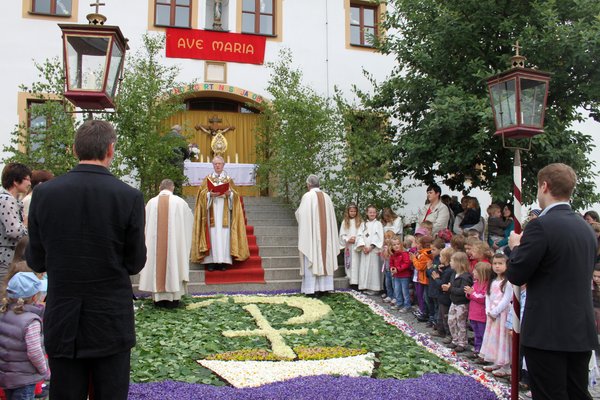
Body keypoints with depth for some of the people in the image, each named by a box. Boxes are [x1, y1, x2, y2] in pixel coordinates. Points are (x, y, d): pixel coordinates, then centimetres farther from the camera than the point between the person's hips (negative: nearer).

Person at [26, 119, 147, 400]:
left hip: (61, 323, 2)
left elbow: (35, 261, 1)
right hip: (111, 324, -2)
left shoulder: (43, 193, -6)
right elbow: (135, 264, -5)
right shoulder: (130, 197, -12)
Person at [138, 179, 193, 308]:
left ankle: (159, 298, 12)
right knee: (173, 261, 6)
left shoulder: (151, 202, -2)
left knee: (156, 262, 9)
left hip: (154, 241, 1)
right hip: (174, 240, -1)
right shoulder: (180, 202, -5)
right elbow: (190, 220, 9)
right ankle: (173, 298, 8)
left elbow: (145, 224, 10)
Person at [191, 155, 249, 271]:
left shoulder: (229, 179, 12)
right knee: (212, 234, -7)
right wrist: (209, 194, -15)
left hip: (224, 212, 1)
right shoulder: (207, 179, 11)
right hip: (212, 211, 0)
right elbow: (202, 194, 3)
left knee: (224, 234, -5)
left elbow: (235, 195, 8)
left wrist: (229, 194, -12)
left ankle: (223, 261, -3)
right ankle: (211, 261, -6)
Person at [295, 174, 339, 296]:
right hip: (325, 234, 5)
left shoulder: (307, 196, -9)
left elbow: (300, 214, -4)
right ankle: (324, 287, 10)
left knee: (312, 258, -1)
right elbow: (331, 217, 9)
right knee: (325, 257, 9)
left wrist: (298, 212, 17)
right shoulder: (326, 197, 6)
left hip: (311, 233, -4)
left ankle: (312, 288, -1)